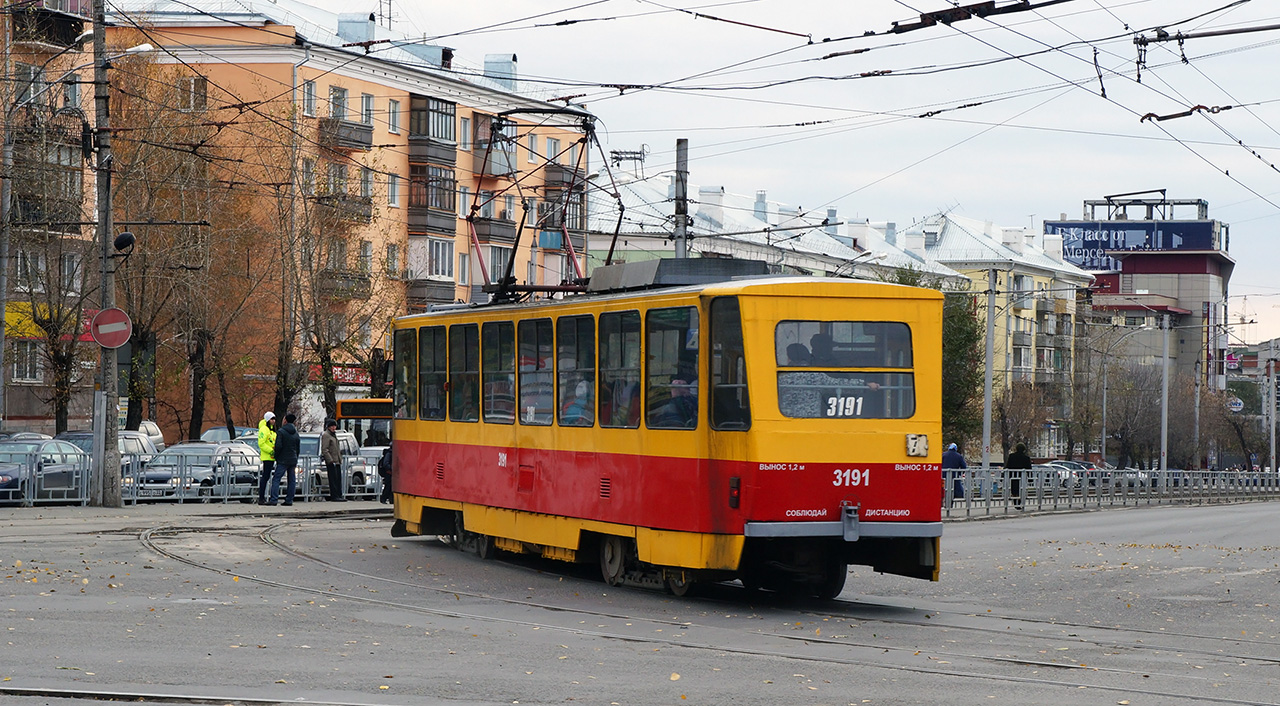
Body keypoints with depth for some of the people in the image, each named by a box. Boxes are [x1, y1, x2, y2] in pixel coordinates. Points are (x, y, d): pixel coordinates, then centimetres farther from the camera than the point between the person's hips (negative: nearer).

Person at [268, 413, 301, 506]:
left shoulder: (281, 431, -8)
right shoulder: (296, 433, 12)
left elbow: (278, 446, -15)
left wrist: (276, 456, -1)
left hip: (283, 460, -6)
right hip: (293, 460, 6)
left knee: (276, 479, -7)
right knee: (292, 480, 7)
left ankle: (273, 499, -16)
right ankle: (289, 500, 6)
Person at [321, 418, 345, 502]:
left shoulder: (334, 435, 22)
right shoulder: (326, 435, -8)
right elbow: (324, 450, -15)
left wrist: (340, 459, 22)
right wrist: (330, 460, -21)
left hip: (337, 461, 9)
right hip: (331, 462, -9)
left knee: (338, 479, 9)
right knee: (333, 479, -9)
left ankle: (339, 495, 13)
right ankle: (334, 496, -9)